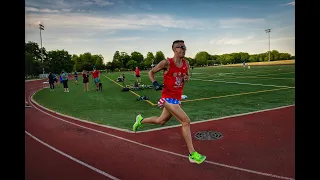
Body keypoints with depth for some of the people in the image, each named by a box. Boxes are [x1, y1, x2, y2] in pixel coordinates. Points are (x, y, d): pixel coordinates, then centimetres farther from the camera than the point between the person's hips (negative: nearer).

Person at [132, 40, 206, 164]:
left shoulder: (186, 63, 5)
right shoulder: (166, 63, -12)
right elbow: (151, 72, 0)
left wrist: (186, 78, -2)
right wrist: (154, 83, -17)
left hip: (177, 98, 7)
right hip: (168, 97, -7)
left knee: (161, 121, 21)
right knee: (186, 121, -16)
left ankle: (141, 120, 48)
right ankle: (192, 154, -8)